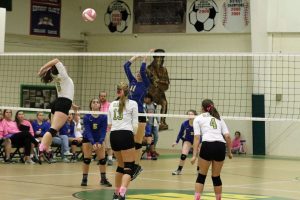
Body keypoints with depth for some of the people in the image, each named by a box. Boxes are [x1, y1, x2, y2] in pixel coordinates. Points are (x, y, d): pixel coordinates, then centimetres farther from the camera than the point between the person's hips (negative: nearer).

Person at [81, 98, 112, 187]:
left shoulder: (103, 117, -16)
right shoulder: (87, 117, -20)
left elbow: (103, 131, -18)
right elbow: (88, 131, -25)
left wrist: (100, 142, -32)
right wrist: (93, 143, -36)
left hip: (99, 139, 2)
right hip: (87, 139, -2)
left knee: (102, 159, -3)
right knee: (87, 159, -8)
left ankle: (103, 179, 7)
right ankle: (84, 179, 1)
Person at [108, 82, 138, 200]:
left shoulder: (112, 104, 15)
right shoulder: (132, 103, 3)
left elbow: (109, 124, 17)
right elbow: (135, 124, 1)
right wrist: (133, 135, 18)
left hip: (113, 136, 5)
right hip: (126, 135, -5)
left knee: (121, 165, 23)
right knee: (129, 167, -5)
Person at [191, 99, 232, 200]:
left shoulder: (198, 118, 16)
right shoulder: (219, 118, 25)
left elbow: (197, 137, 3)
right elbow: (227, 136, 13)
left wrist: (194, 155, 0)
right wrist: (229, 152, 21)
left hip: (207, 145, -3)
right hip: (221, 146, 3)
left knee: (201, 176, 10)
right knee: (216, 177, 16)